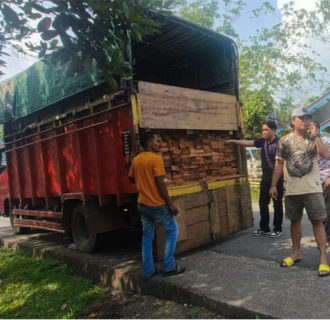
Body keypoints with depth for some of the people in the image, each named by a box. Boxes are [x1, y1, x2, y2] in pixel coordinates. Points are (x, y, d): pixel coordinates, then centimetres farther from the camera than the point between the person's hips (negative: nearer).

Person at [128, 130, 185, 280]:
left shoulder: (136, 160, 5)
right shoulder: (156, 158, -15)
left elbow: (131, 179, 16)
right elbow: (160, 183, -18)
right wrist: (170, 204, -13)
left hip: (143, 204, 7)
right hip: (157, 205, -7)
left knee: (147, 236, 14)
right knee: (172, 230, 11)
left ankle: (148, 271, 20)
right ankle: (169, 267, 13)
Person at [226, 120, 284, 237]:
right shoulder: (262, 141, 6)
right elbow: (248, 142, 3)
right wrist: (233, 141, -7)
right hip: (265, 177, 7)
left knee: (277, 204, 4)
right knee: (263, 203, 11)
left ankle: (278, 229, 17)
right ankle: (264, 228, 23)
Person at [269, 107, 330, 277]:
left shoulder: (314, 139, 3)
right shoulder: (285, 140, 4)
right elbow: (279, 163, 6)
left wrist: (316, 135, -12)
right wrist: (273, 185, 2)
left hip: (312, 188, -1)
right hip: (292, 190, 2)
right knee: (295, 220, 12)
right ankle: (296, 253, 27)